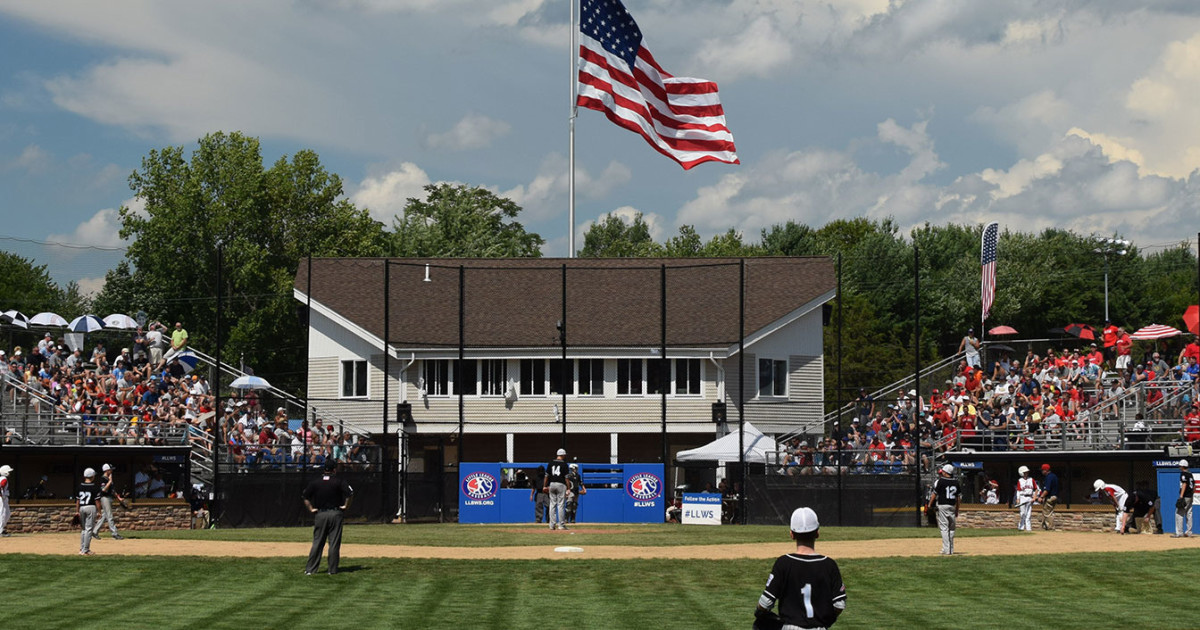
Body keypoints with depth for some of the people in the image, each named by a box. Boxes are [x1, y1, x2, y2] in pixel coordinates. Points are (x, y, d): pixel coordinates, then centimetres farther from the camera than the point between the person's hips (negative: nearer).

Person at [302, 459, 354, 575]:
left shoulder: (315, 482, 4)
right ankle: (332, 570, 3)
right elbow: (350, 493, -14)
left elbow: (305, 497, 1)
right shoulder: (339, 481, -3)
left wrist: (311, 509, 7)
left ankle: (310, 569, 3)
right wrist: (346, 506, -2)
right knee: (334, 543, 3)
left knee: (317, 543, 6)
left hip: (320, 514, 2)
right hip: (335, 514, -2)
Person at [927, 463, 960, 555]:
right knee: (951, 529, 13)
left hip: (942, 506, -5)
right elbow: (958, 497, 10)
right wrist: (957, 510, 18)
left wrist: (929, 505, 4)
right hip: (952, 506, 5)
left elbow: (934, 494, -6)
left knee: (944, 528, -5)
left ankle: (946, 550, -10)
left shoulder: (941, 481, -8)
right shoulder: (955, 482, 7)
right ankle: (951, 550, 16)